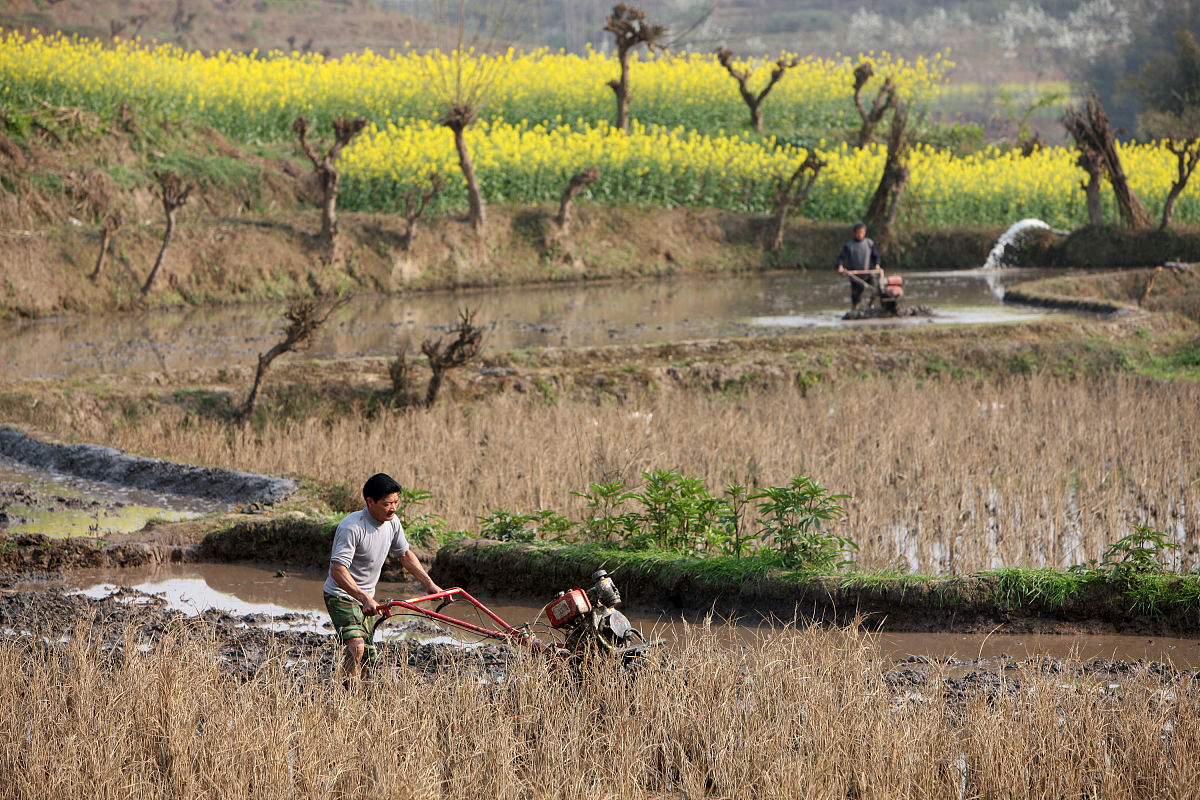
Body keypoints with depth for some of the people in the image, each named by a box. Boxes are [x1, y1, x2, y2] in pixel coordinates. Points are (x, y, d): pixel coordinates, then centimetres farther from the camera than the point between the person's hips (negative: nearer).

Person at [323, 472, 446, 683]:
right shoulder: (352, 527, -28)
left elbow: (405, 554, 16)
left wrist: (430, 584, 13)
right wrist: (364, 598, -45)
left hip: (367, 597, 8)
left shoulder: (392, 522, -2)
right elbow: (338, 571, -35)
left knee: (368, 655, 11)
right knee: (356, 648, -26)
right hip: (342, 595, -8)